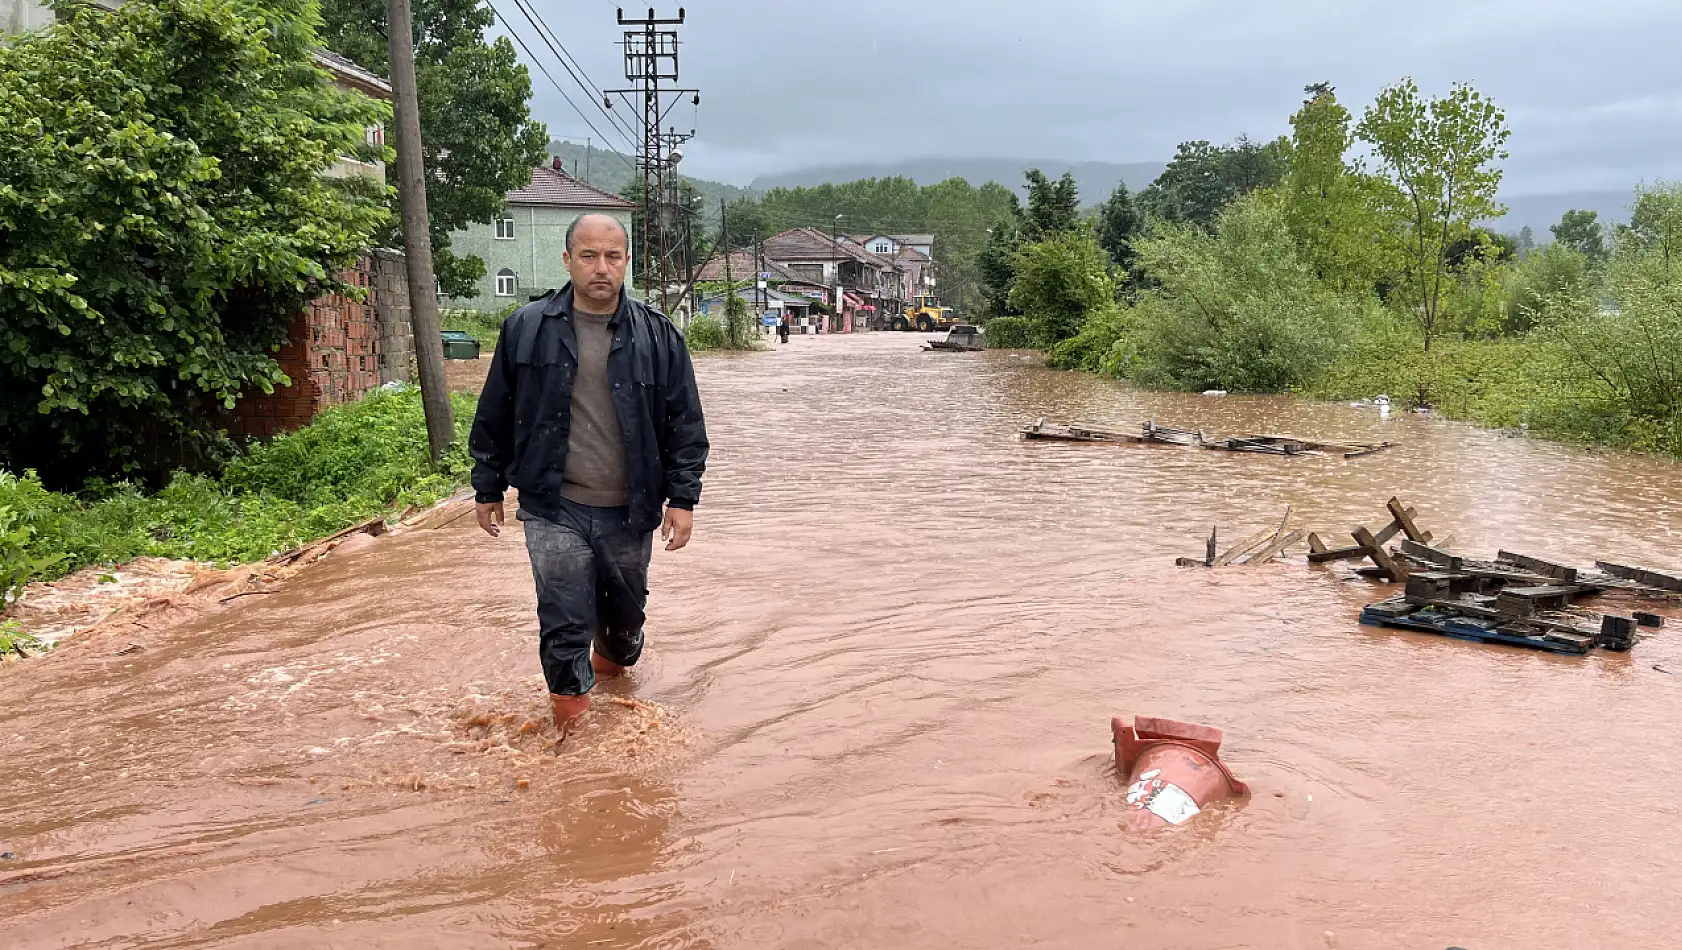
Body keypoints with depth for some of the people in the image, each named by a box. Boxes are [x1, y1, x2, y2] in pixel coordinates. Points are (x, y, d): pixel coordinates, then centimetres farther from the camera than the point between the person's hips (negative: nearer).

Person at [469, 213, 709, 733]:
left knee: (625, 609, 18)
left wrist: (682, 499, -2)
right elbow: (494, 417, 7)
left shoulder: (657, 336, 0)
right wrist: (489, 489, 10)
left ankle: (612, 665, 50)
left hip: (630, 510, 2)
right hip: (554, 508, -1)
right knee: (564, 622, -6)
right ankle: (573, 729, 10)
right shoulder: (527, 329, -1)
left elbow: (685, 424, 3)